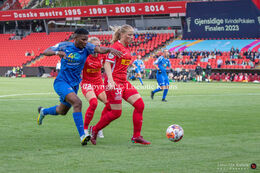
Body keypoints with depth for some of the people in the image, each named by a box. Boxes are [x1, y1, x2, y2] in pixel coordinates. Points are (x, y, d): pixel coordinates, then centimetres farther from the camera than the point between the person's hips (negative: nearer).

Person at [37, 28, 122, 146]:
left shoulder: (86, 47, -6)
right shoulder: (64, 46, -8)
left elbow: (99, 49, -23)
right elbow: (45, 52, -5)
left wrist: (110, 49, -44)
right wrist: (57, 52, -25)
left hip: (74, 84, 5)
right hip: (61, 82, -5)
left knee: (62, 111, 21)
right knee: (77, 102, -29)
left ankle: (43, 111, 54)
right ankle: (82, 135, -32)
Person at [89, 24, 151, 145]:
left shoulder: (127, 48, 15)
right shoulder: (116, 46, -11)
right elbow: (107, 64, -18)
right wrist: (111, 81, -28)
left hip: (124, 82, 9)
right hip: (114, 82, -9)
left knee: (140, 104, -2)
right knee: (116, 112, -7)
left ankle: (136, 136, 2)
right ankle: (94, 130, 13)